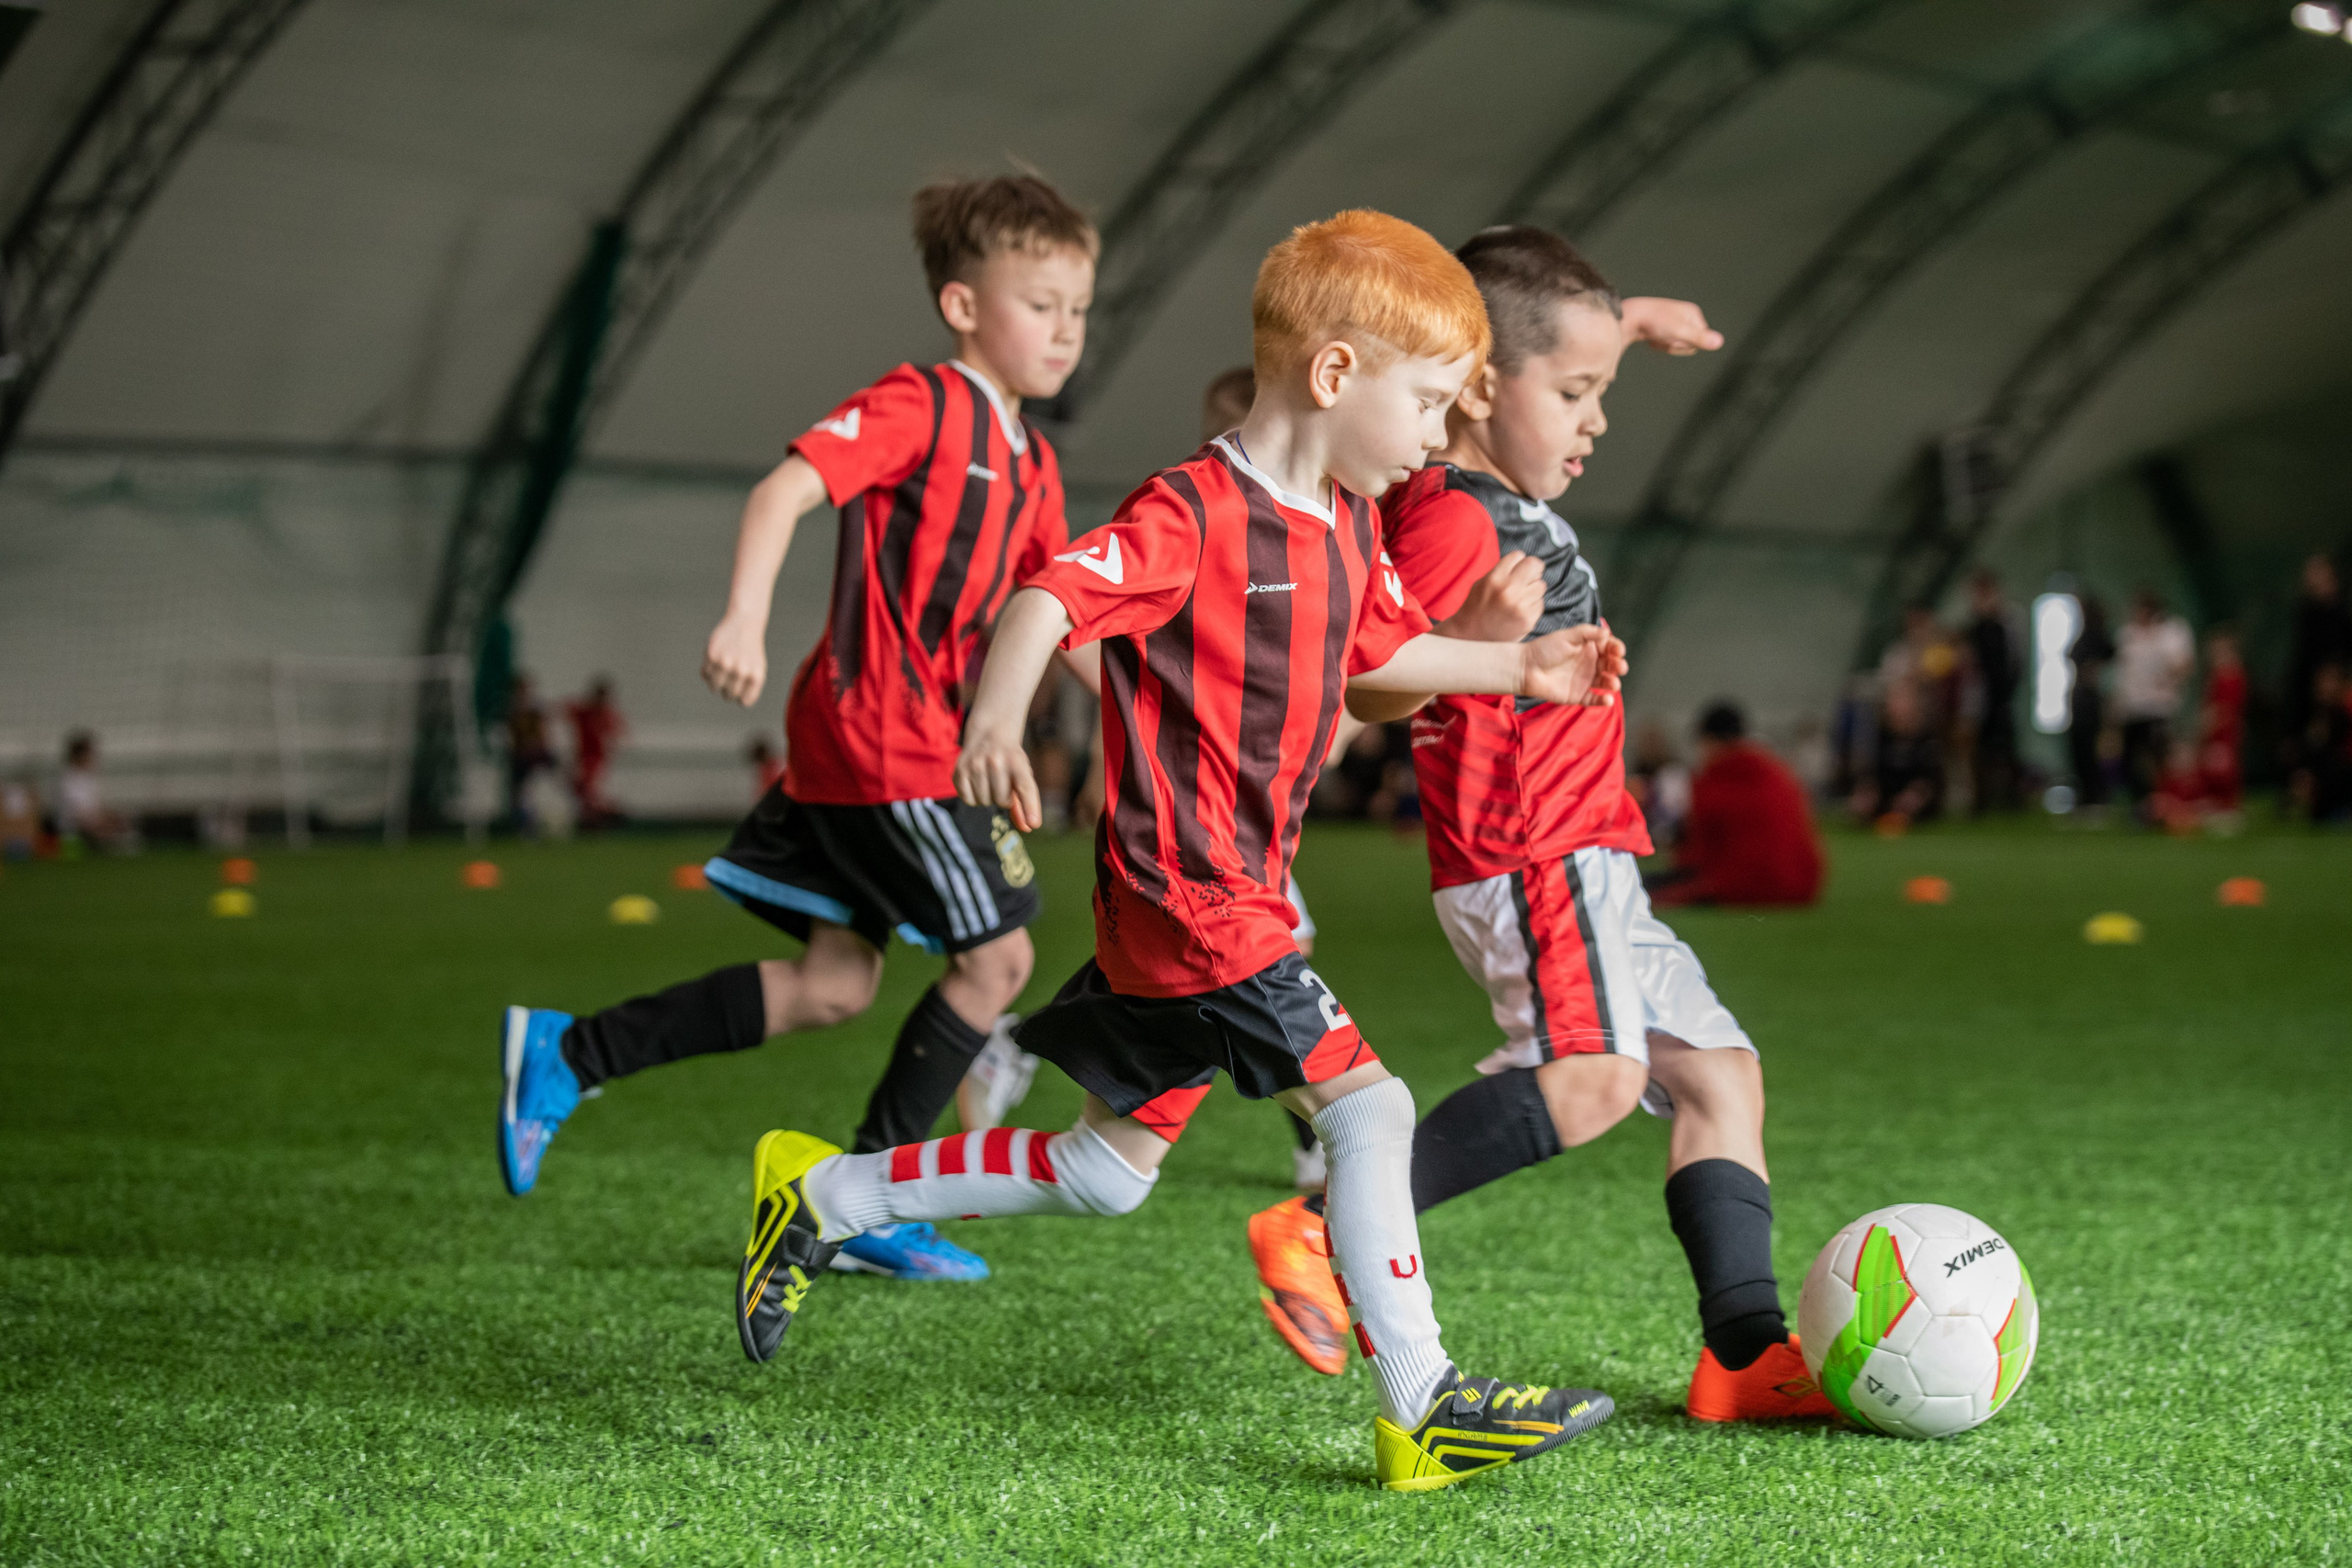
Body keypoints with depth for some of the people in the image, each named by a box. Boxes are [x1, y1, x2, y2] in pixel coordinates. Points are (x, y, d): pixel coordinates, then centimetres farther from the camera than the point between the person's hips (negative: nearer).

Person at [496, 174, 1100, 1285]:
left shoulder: (1031, 463, 16)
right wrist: (745, 618, -35)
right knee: (997, 955, -3)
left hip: (917, 742, 9)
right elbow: (786, 489, -22)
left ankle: (568, 1051, 13)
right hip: (880, 740, -9)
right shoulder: (919, 405, -11)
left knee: (835, 987, 10)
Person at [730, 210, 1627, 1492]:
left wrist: (1516, 666, 18)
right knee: (1365, 1102, -14)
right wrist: (995, 723, -46)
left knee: (1111, 1172, 17)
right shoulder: (1192, 515, -18)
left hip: (1240, 891, 10)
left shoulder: (1345, 521, 11)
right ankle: (1421, 1410, -10)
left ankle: (823, 1196, 28)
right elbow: (1050, 597, -29)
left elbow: (1375, 654, 26)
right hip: (1185, 891, -10)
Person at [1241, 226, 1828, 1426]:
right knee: (1593, 1073, -28)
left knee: (1718, 1072, 8)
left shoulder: (1500, 497, 16)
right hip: (1528, 860, -11)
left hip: (1585, 861, 11)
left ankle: (1745, 1351, 4)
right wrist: (1481, 640, -37)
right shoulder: (1450, 520, -14)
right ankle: (1331, 1237, -24)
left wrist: (1623, 321, 40)